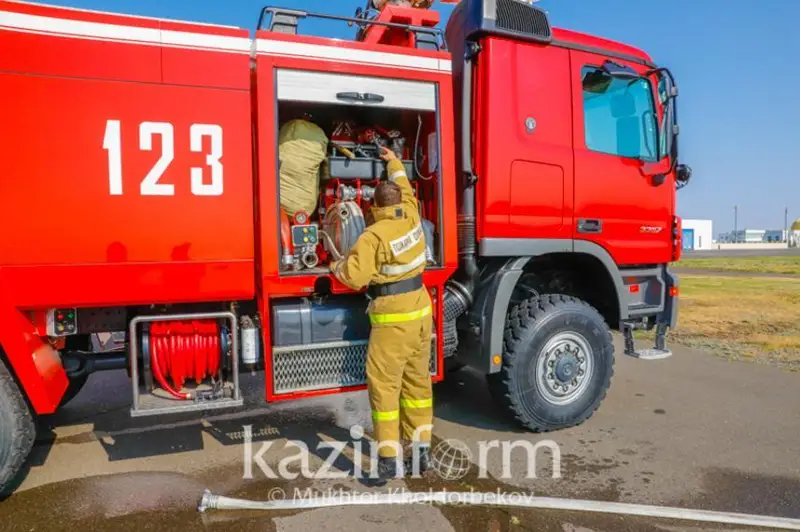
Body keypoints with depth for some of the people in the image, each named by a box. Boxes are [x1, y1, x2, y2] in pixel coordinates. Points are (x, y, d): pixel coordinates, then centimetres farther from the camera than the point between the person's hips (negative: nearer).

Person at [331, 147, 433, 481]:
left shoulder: (374, 235, -15)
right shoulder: (412, 218, 3)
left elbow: (354, 276, -16)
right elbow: (406, 190, 23)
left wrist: (337, 267, 6)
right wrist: (394, 162, 38)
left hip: (393, 319, -7)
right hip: (421, 312, 7)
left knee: (384, 385, 1)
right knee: (417, 381, 14)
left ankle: (389, 458, 5)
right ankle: (421, 450, 23)